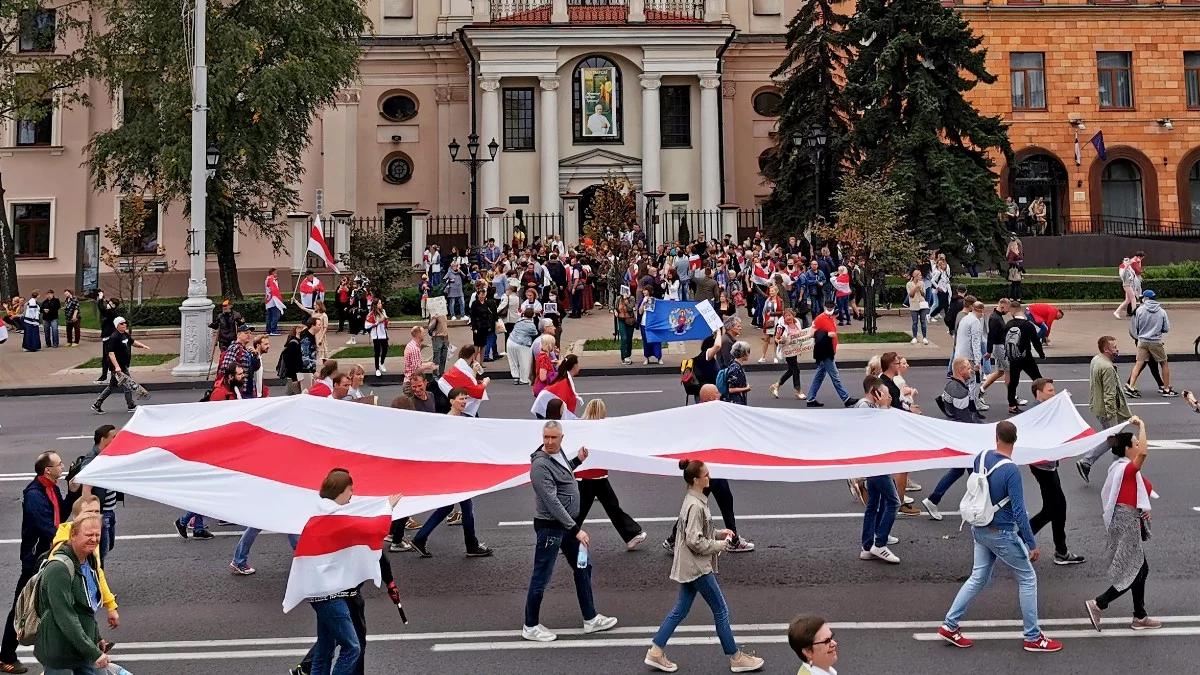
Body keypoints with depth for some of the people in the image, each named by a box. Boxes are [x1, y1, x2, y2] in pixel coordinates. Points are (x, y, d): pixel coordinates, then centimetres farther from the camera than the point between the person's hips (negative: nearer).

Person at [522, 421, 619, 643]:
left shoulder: (558, 453, 3)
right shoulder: (540, 464, -24)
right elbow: (552, 502, -27)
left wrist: (577, 461, 14)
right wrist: (576, 529, -26)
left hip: (568, 524, 9)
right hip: (550, 527, -9)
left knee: (583, 568, 18)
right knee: (541, 578, 1)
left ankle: (590, 619, 30)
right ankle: (530, 627, 15)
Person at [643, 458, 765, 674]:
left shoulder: (693, 500, 7)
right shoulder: (695, 506, -23)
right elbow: (695, 541, -24)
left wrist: (718, 533, 7)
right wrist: (718, 545, -12)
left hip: (689, 567, 10)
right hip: (697, 567, -10)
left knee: (681, 610, 15)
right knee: (721, 610, 3)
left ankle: (655, 652, 17)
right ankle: (735, 658, 15)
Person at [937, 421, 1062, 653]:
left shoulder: (981, 457, -2)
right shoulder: (1011, 471, -23)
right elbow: (1019, 511, -22)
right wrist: (1032, 544, -15)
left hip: (979, 529, 7)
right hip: (1002, 534, -7)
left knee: (978, 578, 16)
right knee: (1027, 579, 8)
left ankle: (949, 626, 17)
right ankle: (1033, 638, 15)